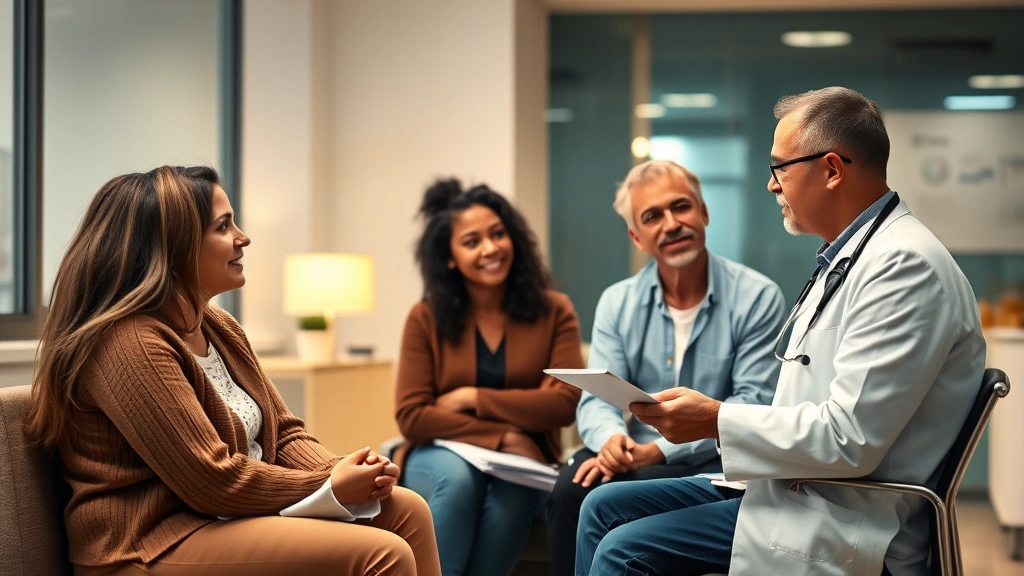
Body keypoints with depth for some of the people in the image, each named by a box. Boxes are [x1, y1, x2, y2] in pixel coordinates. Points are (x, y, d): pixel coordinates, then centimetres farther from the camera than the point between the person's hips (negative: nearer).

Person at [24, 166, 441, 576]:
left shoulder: (219, 328, 12)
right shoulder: (129, 344, -19)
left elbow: (283, 433, 13)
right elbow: (213, 480, -23)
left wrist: (343, 474, -8)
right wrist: (330, 486, -14)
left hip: (234, 514, 10)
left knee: (406, 511, -3)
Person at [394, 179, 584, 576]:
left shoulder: (554, 312, 0)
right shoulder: (426, 319, -2)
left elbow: (566, 402, -11)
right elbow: (412, 416, -8)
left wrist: (472, 398, -13)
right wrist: (501, 437, -16)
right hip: (441, 455, 0)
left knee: (511, 486, -35)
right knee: (457, 477, -36)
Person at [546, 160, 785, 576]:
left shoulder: (756, 298, -5)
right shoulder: (617, 303, 8)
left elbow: (754, 403, -12)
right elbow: (597, 399, 3)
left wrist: (660, 449, -22)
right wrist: (612, 438, -23)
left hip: (717, 464, -3)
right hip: (635, 459, 4)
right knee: (572, 490, -27)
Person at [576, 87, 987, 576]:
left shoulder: (904, 266, -19)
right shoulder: (849, 256, 15)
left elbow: (849, 439, -25)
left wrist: (716, 421, -17)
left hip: (848, 527, -10)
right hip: (797, 482, 10)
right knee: (603, 508, 8)